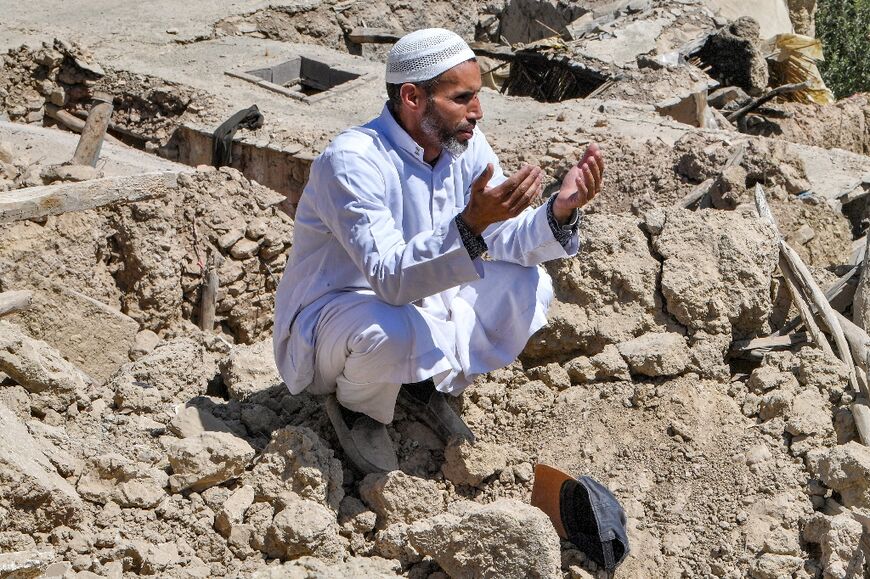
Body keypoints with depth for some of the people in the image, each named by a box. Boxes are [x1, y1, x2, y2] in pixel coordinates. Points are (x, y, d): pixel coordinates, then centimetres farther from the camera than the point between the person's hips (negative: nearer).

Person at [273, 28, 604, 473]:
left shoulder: (466, 144, -6)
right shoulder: (351, 160, -29)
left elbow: (509, 240, -7)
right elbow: (391, 278, -38)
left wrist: (559, 211, -27)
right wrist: (470, 224, -51)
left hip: (420, 303, 7)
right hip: (327, 325, -7)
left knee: (529, 287, -10)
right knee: (394, 329, -40)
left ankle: (425, 385, 8)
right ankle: (355, 407, -4)